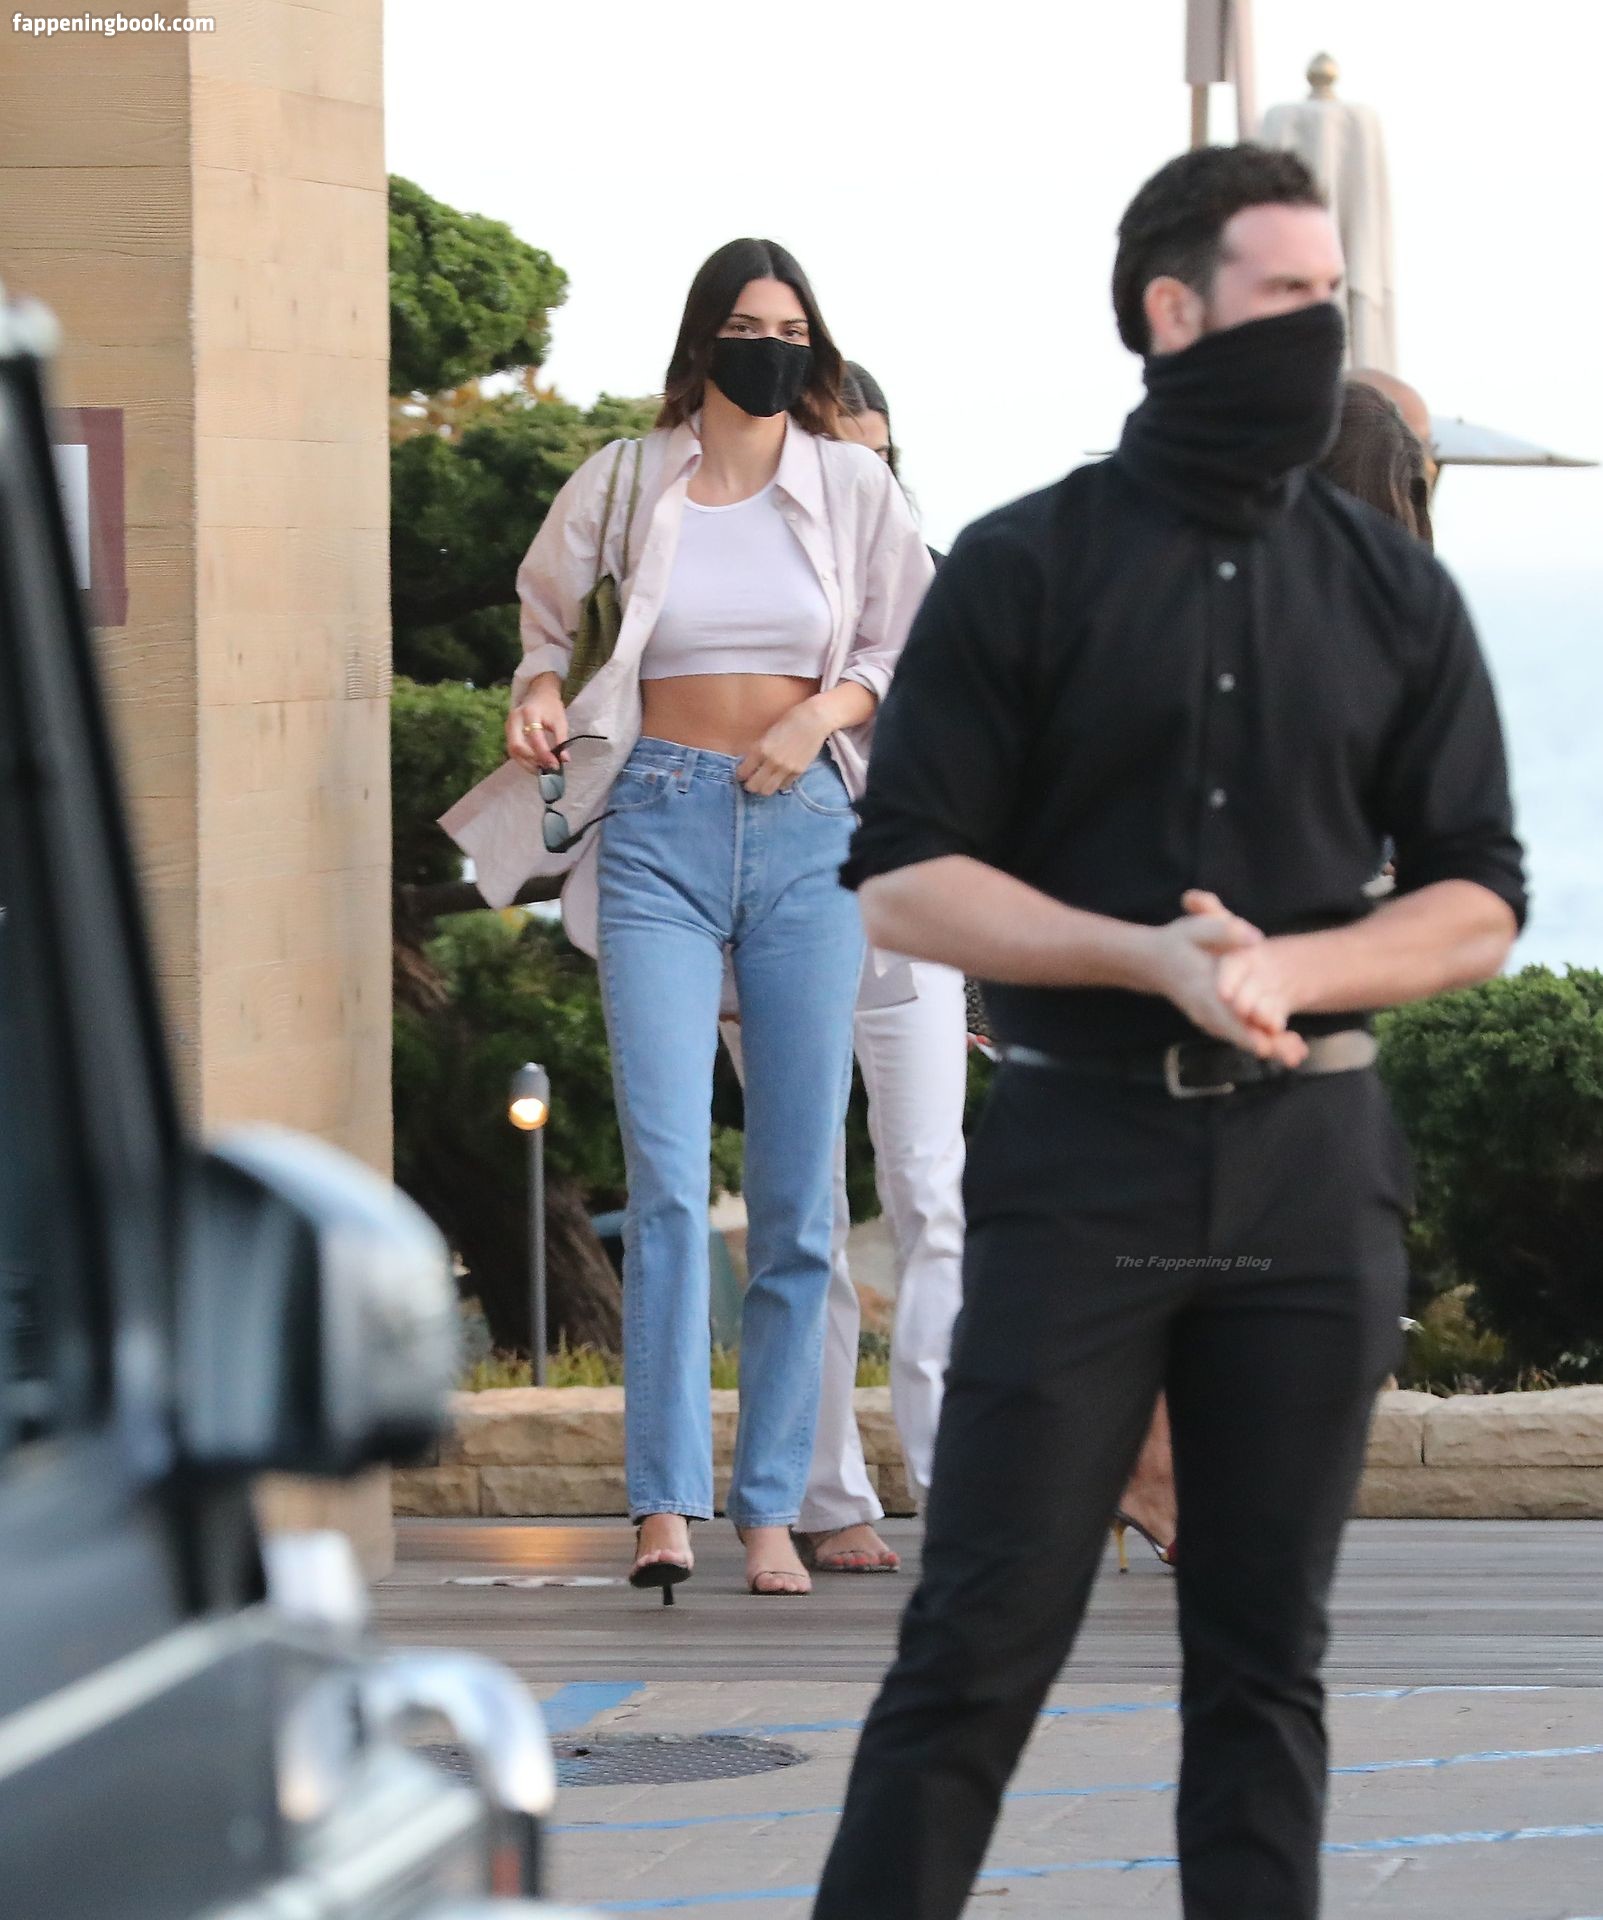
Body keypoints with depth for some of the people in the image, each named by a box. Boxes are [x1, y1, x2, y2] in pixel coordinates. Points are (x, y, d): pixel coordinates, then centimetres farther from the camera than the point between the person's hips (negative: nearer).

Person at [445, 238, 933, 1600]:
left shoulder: (852, 489, 5)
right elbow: (548, 606, 22)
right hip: (658, 830, -1)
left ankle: (773, 1509, 6)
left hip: (804, 830, 1)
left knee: (798, 1191, 1)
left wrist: (830, 708, -3)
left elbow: (909, 643, 15)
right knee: (669, 1177, -13)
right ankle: (667, 1503, -13)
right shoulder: (624, 486, 4)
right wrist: (542, 692, 3)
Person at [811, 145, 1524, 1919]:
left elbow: (1477, 904, 8)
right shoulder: (1024, 573, 2)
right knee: (983, 1638, -6)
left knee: (1264, 1655, 5)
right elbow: (900, 880, -2)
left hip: (1311, 1167, 3)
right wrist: (1154, 958, -15)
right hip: (1082, 1154, -3)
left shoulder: (1391, 593, 10)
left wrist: (1289, 967, -11)